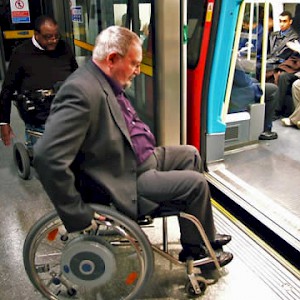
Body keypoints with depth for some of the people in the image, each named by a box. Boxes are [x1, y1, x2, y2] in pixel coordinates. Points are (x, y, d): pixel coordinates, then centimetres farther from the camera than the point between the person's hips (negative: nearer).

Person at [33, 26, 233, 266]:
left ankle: (203, 234, 28)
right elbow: (48, 157, -34)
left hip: (138, 158, 10)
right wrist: (78, 217, -28)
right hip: (124, 183, -10)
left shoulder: (107, 83, 3)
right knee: (196, 183, -10)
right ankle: (197, 248, 18)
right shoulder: (82, 91, -27)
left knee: (190, 154, 17)